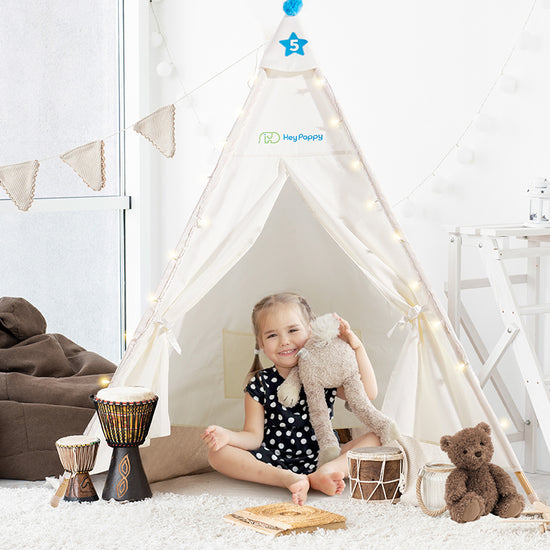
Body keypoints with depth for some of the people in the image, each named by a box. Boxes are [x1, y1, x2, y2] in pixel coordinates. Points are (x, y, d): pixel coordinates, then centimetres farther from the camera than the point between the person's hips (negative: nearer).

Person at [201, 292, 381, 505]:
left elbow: (368, 393, -7)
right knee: (218, 454, -24)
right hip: (274, 461, -1)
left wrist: (357, 347, -13)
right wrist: (228, 436, -24)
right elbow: (254, 437, -2)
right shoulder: (260, 385, 1)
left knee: (375, 438, -16)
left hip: (320, 456, 1)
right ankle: (289, 479, -38)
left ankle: (328, 471, -40)